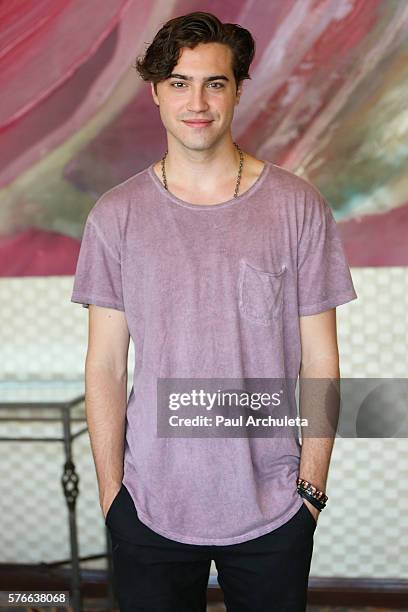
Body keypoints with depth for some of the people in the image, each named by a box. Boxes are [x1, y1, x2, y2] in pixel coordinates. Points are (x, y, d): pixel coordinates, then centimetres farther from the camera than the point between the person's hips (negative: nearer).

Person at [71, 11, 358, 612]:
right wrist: (110, 494, -1)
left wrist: (312, 485, -2)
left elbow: (319, 361, 0)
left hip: (273, 511, 0)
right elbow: (105, 367, 0)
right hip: (150, 509, 0)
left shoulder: (298, 206, -2)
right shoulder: (116, 215, -1)